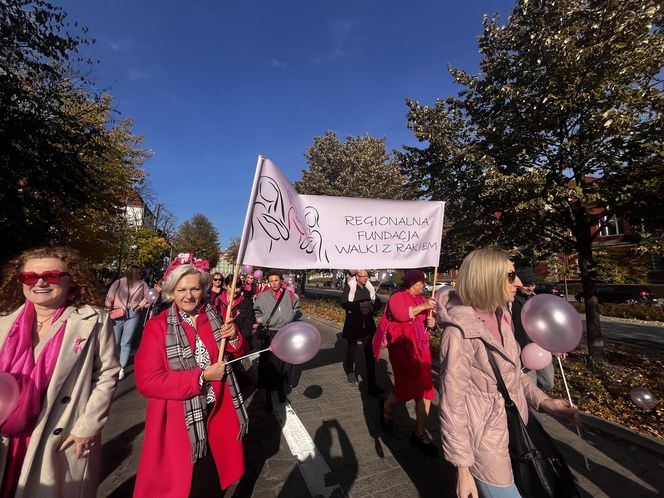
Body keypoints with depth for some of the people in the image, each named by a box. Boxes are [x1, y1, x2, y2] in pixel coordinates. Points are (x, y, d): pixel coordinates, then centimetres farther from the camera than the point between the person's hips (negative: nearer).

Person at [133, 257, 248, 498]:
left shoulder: (214, 318, -1)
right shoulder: (157, 326, -12)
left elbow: (239, 354, 7)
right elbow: (147, 381, -16)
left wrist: (234, 338, -16)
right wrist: (201, 377, -20)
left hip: (217, 414, 4)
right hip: (179, 421, -3)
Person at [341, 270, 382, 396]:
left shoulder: (369, 287, 4)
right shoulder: (349, 287, -9)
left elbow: (378, 302, 8)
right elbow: (344, 303, -17)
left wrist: (371, 307, -13)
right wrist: (360, 305, -25)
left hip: (368, 324, 2)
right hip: (353, 324, -2)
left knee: (370, 353, 0)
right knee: (351, 348, 19)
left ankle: (371, 385, 6)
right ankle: (350, 372, 47)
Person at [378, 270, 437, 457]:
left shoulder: (422, 299, 13)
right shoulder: (397, 297, -6)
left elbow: (427, 320, 21)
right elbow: (400, 314, -25)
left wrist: (432, 323, -2)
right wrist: (423, 306, -22)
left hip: (421, 348, 6)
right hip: (403, 347, -6)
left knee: (425, 389, 4)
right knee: (407, 387, -2)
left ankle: (419, 433, 20)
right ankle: (386, 407, 32)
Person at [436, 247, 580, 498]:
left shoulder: (501, 317, 0)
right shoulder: (460, 330, -26)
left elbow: (513, 372, 11)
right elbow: (452, 404, -22)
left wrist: (543, 401, -3)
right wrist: (463, 468, -17)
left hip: (513, 431, 8)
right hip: (486, 444, -8)